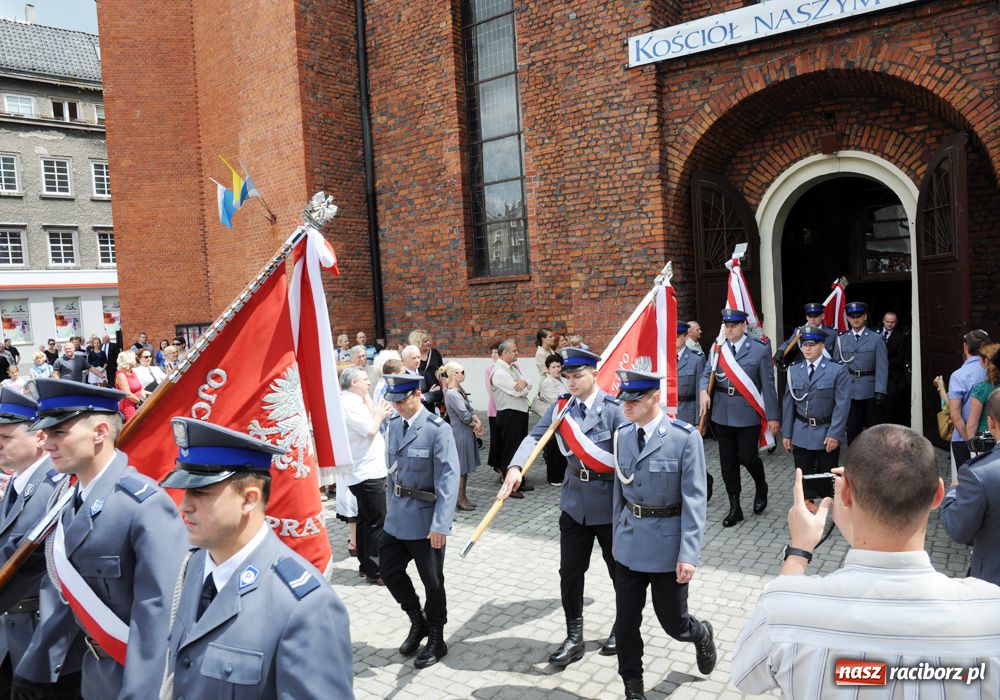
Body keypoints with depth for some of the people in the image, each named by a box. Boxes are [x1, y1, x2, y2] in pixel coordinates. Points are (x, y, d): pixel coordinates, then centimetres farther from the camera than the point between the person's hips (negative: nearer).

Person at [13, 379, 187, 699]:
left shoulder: (145, 504, -25)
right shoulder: (73, 500, 3)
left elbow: (157, 611, -26)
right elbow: (72, 592, 11)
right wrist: (33, 665, 14)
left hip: (139, 670, -8)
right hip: (97, 667, 8)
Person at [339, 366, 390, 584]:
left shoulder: (353, 401, 13)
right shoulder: (349, 404, -18)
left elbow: (371, 423, 10)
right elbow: (370, 429, -23)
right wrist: (379, 414, -6)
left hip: (365, 471, 11)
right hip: (368, 472, -11)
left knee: (365, 520, 17)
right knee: (376, 522, -4)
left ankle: (366, 565, 27)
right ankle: (374, 571, 4)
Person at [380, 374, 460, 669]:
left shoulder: (438, 429, -18)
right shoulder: (394, 424, 5)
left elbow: (448, 480, -21)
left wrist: (440, 525, -24)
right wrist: (392, 505, 15)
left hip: (425, 519, -7)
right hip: (397, 516, 7)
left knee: (432, 580, 8)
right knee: (390, 571, 14)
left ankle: (436, 639, 29)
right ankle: (418, 621, 38)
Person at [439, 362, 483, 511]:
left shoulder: (459, 390, 8)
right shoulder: (452, 394, -22)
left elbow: (470, 409, 10)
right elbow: (465, 416, -21)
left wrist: (478, 422, -8)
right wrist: (476, 425, -4)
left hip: (467, 433, 9)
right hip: (460, 434, -9)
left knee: (464, 468, 16)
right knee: (461, 468, 2)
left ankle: (462, 497, 26)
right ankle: (461, 500, 13)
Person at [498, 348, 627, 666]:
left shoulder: (614, 409, -16)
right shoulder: (562, 406, -2)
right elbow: (535, 436, -10)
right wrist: (515, 467, -27)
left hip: (609, 504, -4)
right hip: (574, 502, 4)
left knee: (620, 570, 15)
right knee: (570, 572, 8)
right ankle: (574, 638, 24)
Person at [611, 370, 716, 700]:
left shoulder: (686, 437, -15)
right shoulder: (623, 436, 2)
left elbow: (695, 499, -15)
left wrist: (689, 554, -18)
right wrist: (618, 536, 15)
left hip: (666, 544, -4)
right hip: (629, 543, 4)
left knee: (673, 621, 10)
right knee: (626, 621, 9)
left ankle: (702, 634, 45)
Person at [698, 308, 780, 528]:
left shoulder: (759, 350, -5)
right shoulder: (717, 348, 5)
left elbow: (768, 385, -5)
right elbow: (706, 374, 8)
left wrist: (773, 416, -5)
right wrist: (703, 391, -15)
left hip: (748, 415, -4)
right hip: (722, 415, 4)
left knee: (747, 457, -2)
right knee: (728, 462, 9)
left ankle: (761, 486, 32)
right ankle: (734, 508, 22)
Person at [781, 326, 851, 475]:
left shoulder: (838, 370, -6)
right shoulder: (793, 370, 4)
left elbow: (842, 404, -11)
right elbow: (788, 403, 6)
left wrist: (834, 434, -16)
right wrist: (786, 433, 5)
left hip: (827, 435, -2)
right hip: (800, 436, 3)